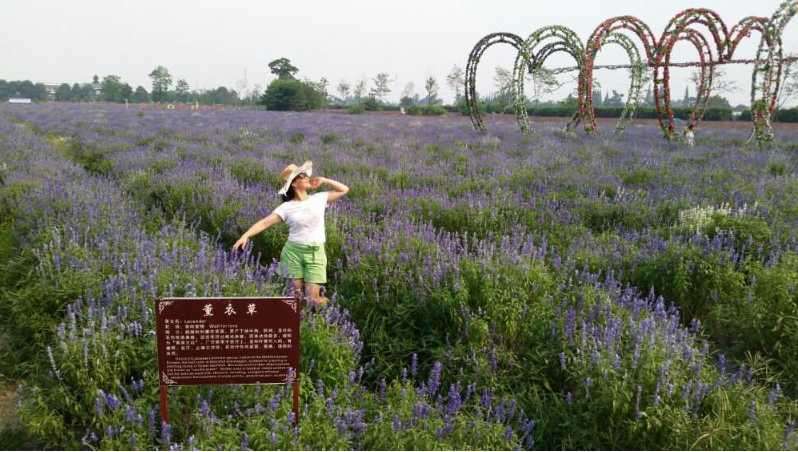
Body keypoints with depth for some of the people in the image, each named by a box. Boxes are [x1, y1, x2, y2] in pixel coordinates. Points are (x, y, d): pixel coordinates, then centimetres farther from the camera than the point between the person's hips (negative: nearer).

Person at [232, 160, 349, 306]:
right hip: (293, 251, -1)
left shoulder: (319, 198, 4)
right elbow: (264, 223, -11)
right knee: (296, 293, 1)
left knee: (312, 297, -5)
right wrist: (246, 235, -24)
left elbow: (344, 189, 11)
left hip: (315, 253, 1)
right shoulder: (286, 207, -4)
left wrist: (323, 180, 3)